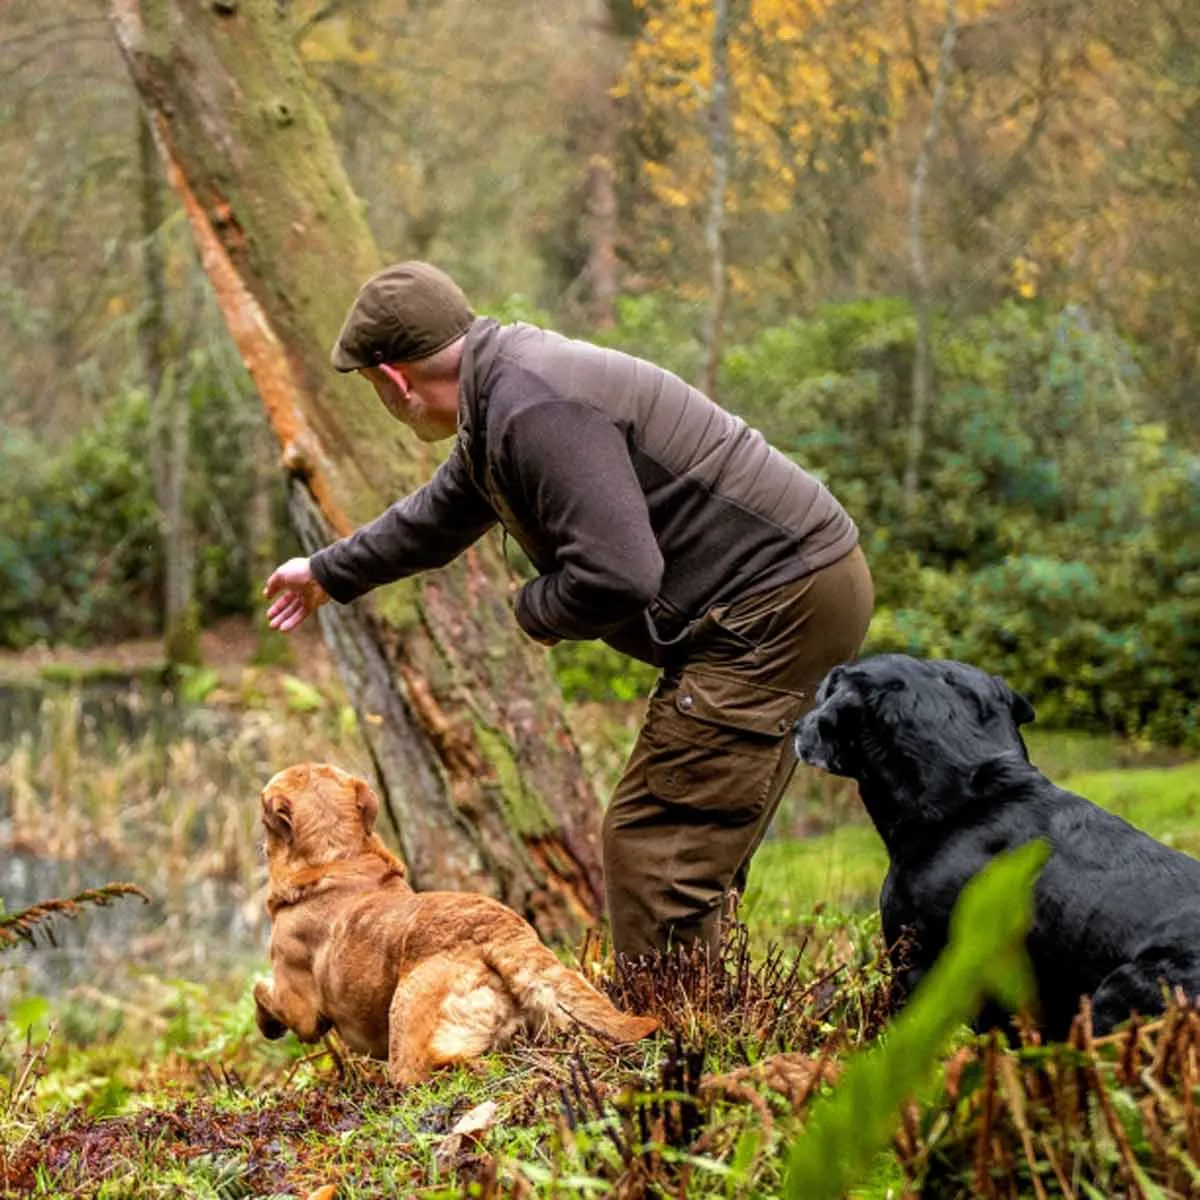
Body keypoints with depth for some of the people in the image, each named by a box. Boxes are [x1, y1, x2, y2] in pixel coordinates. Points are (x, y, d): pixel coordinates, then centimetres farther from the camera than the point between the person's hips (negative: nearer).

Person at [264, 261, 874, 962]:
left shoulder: (535, 411, -20)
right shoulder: (502, 391, 14)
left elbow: (617, 576, -28)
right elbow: (443, 511, 36)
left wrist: (535, 611, -6)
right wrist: (331, 574, 50)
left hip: (776, 605, -11)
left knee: (654, 847, -10)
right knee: (693, 854, 14)